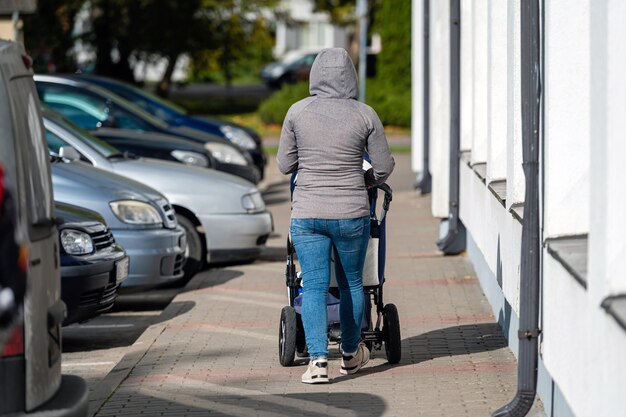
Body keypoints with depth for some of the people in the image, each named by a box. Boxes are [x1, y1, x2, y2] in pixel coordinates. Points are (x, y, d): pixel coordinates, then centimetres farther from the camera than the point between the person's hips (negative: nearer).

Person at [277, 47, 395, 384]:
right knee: (351, 283, 17)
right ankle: (351, 354, 32)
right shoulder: (365, 115, -6)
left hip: (307, 214, 0)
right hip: (351, 214, 0)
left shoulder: (297, 112, -5)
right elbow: (384, 168, 1)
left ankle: (317, 359, -10)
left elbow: (284, 165, 3)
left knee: (314, 287, 3)